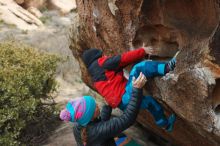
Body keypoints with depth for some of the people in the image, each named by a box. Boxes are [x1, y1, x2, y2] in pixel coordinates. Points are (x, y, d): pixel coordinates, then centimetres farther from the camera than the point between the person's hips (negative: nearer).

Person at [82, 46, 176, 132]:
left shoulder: (96, 79, 27)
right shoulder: (101, 63, 1)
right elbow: (123, 58, -7)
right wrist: (143, 51, -5)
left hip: (123, 103, 9)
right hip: (127, 97, -9)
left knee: (149, 101, 31)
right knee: (139, 68, -17)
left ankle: (166, 124, 42)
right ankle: (167, 67, -36)